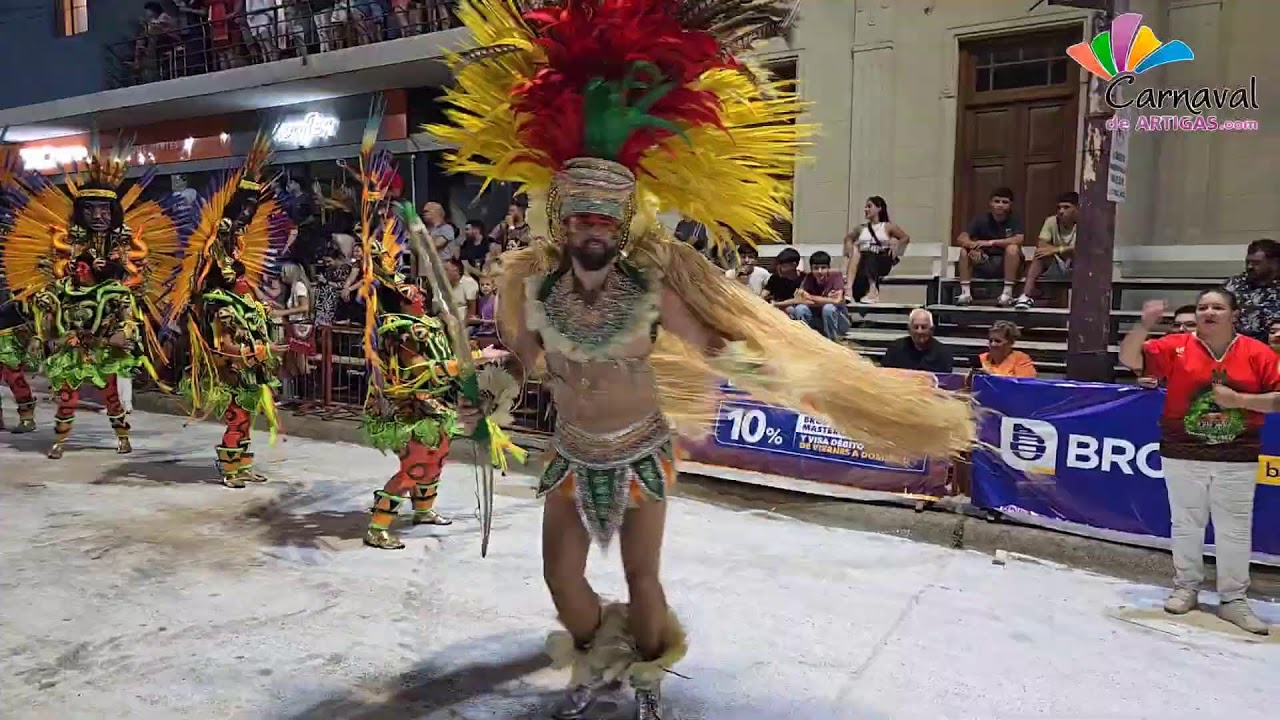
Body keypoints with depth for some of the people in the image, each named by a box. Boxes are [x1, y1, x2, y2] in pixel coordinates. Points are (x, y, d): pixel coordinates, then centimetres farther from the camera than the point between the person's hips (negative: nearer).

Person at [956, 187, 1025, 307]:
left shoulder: (1014, 220, -7)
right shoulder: (982, 219, -2)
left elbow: (1018, 240, -26)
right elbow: (961, 239, -13)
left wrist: (991, 242, -32)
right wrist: (974, 245, -34)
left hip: (1007, 265, -2)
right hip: (984, 264, 2)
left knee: (1012, 248, -30)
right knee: (965, 250, -20)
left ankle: (1007, 293, -28)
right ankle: (965, 292, -21)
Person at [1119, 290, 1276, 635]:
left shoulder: (1257, 353, -3)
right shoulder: (1175, 346, -4)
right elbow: (1129, 358, -11)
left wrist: (1240, 400, -17)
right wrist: (1145, 324, -25)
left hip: (1237, 459, 0)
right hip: (1183, 455, 0)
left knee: (1235, 530, 7)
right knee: (1186, 524, 12)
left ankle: (1234, 599, 18)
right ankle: (1186, 587, 26)